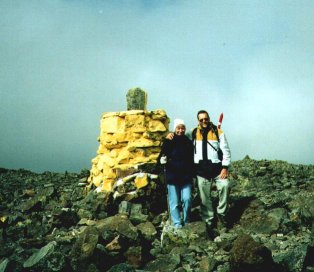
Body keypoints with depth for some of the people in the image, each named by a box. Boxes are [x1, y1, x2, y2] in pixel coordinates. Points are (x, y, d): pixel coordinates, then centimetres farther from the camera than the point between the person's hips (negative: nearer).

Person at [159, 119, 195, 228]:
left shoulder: (188, 142, 8)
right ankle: (177, 223, 9)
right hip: (172, 177, -2)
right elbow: (162, 157, 0)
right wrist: (163, 160, -23)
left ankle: (186, 221, 12)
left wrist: (192, 174, 13)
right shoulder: (168, 142, -1)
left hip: (186, 176, 2)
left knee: (187, 199, -5)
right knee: (174, 202, 1)